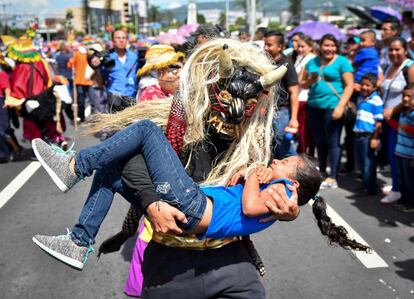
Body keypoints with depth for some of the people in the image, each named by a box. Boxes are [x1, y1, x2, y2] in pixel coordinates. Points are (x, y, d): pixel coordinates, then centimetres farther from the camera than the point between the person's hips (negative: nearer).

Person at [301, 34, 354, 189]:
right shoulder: (312, 62, 14)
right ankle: (321, 171, 29)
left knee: (332, 142, -4)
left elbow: (349, 85, -7)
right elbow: (303, 84, 19)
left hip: (332, 106, -5)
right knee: (319, 141, 14)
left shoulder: (342, 61, -1)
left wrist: (340, 106, -17)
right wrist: (310, 80, -4)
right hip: (314, 106, 5)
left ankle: (332, 178, 1)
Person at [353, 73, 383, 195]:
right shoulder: (360, 98, 11)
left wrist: (375, 138, -17)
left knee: (369, 164, 1)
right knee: (359, 163, 17)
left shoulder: (376, 100, -13)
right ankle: (365, 184, 33)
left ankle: (371, 188, 13)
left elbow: (378, 122, -15)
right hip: (358, 135, 8)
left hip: (369, 136, -8)